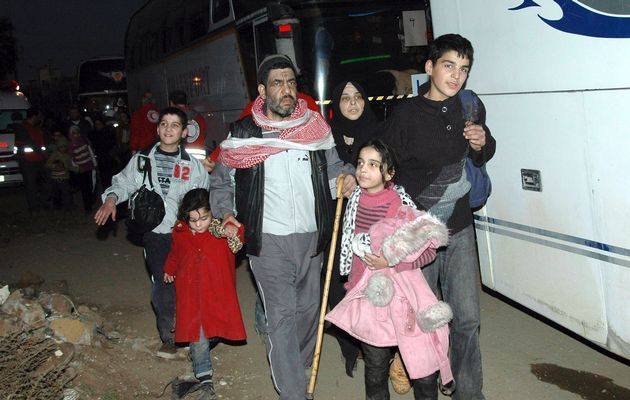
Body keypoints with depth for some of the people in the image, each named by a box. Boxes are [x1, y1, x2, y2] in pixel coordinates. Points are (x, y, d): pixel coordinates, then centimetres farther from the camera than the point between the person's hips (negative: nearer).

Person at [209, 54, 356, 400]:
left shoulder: (315, 127, 4)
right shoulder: (242, 134, -1)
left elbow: (332, 165, 17)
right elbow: (220, 181, 10)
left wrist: (346, 176, -5)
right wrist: (226, 213, -5)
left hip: (311, 237, 3)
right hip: (268, 240, -3)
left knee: (308, 308, 16)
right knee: (281, 314, -6)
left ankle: (299, 368, 39)